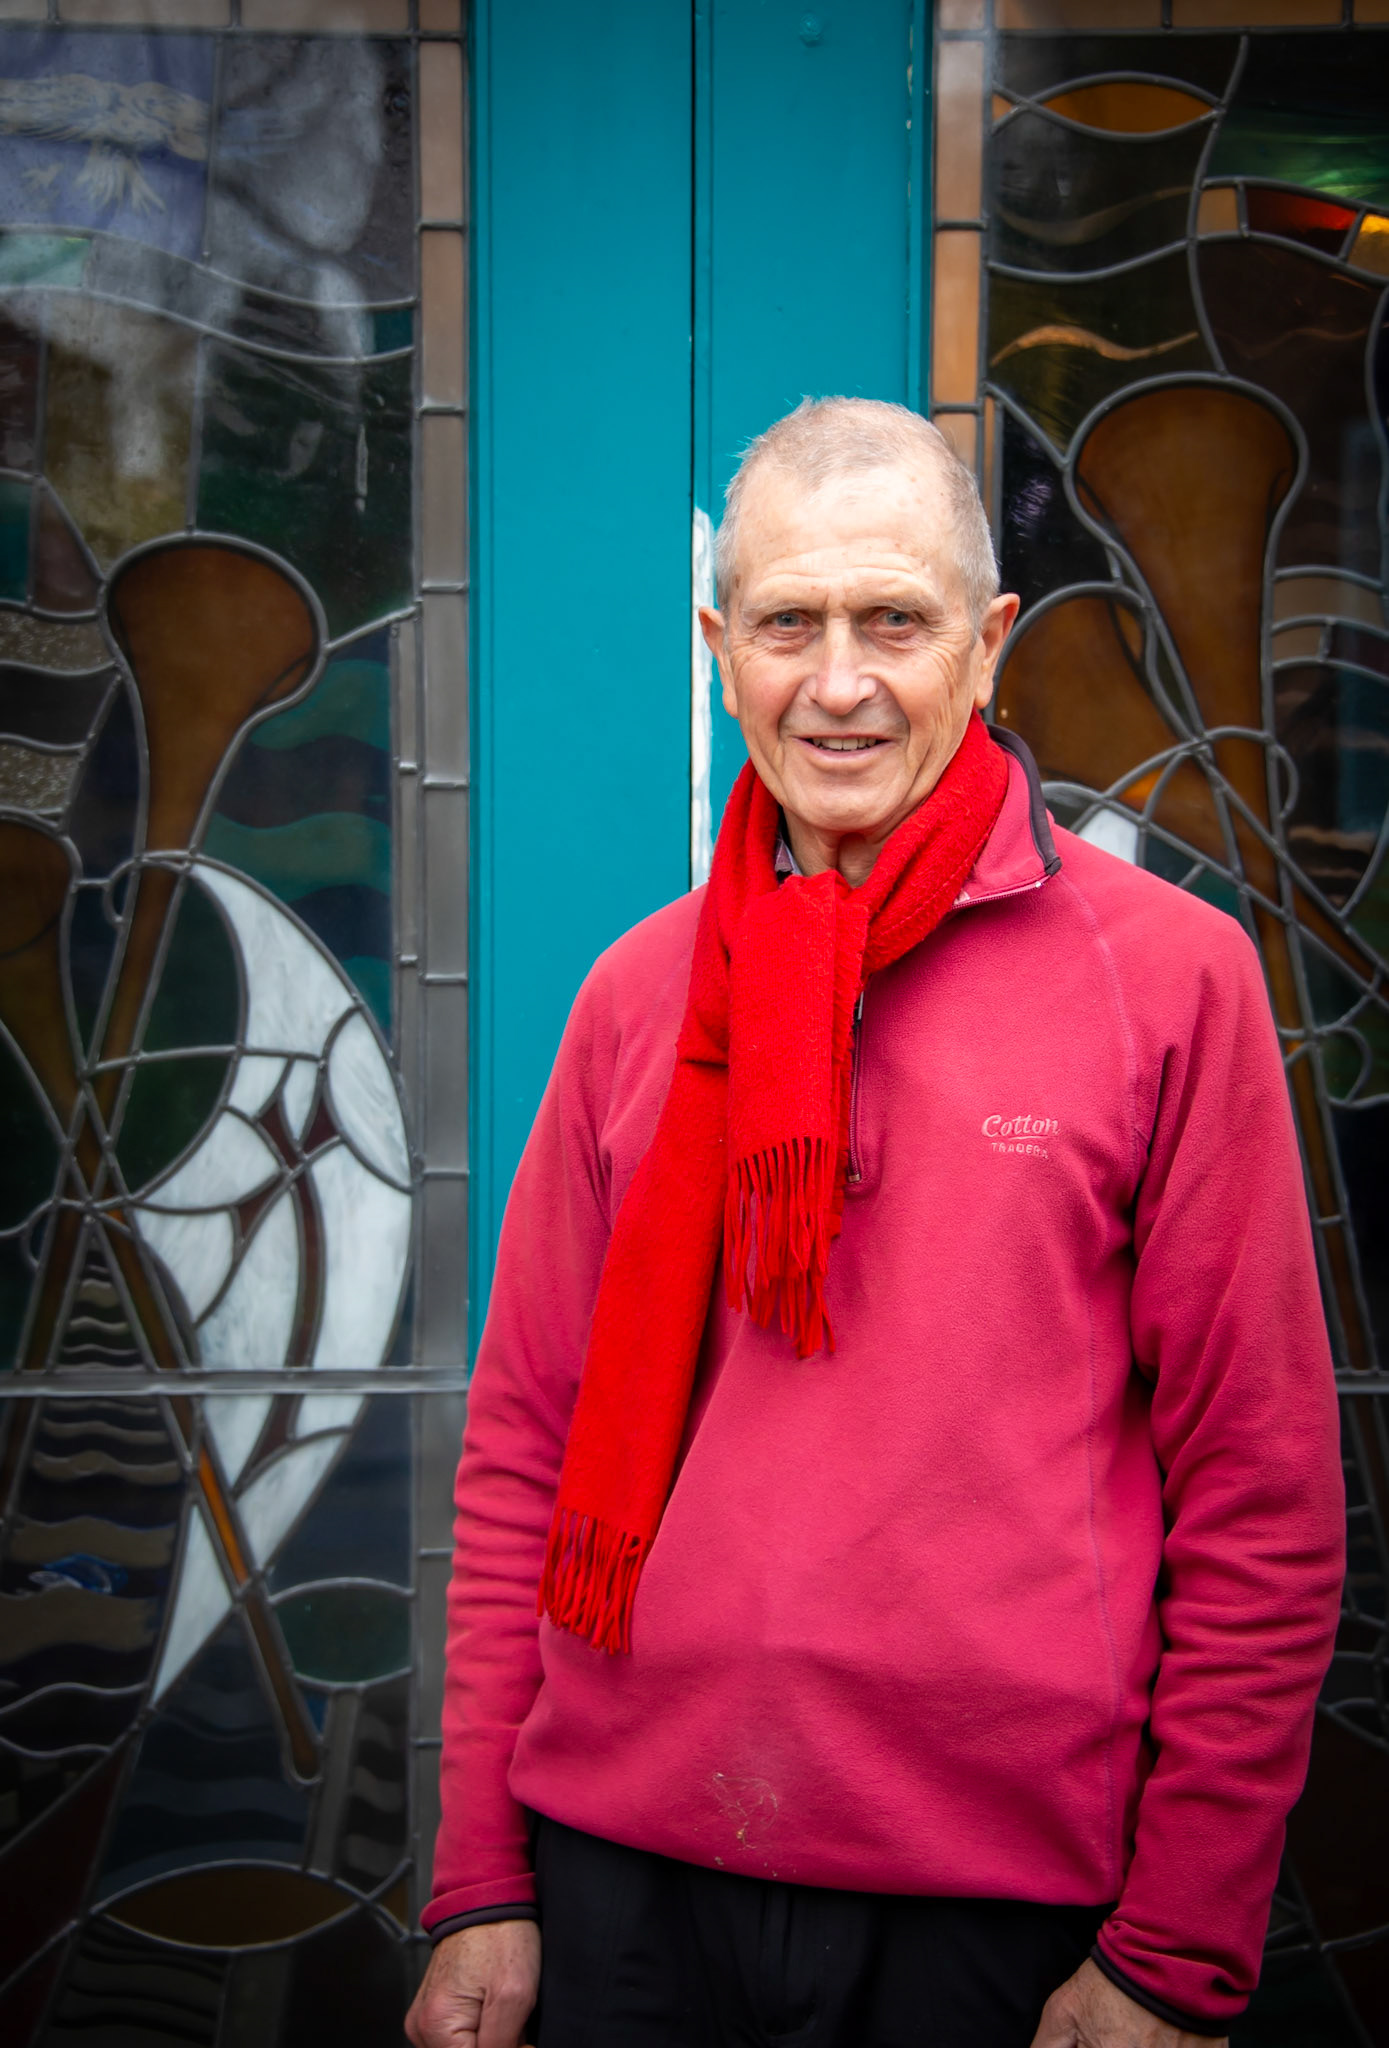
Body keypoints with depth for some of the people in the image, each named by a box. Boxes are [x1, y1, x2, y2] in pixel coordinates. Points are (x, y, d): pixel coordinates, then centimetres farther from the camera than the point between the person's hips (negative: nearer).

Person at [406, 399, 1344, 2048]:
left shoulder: (1171, 973, -6)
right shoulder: (640, 990, 3)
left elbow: (1260, 1497, -5)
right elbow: (524, 1445, 6)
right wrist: (481, 1885, 4)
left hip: (999, 1903, -2)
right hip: (621, 1866, 3)